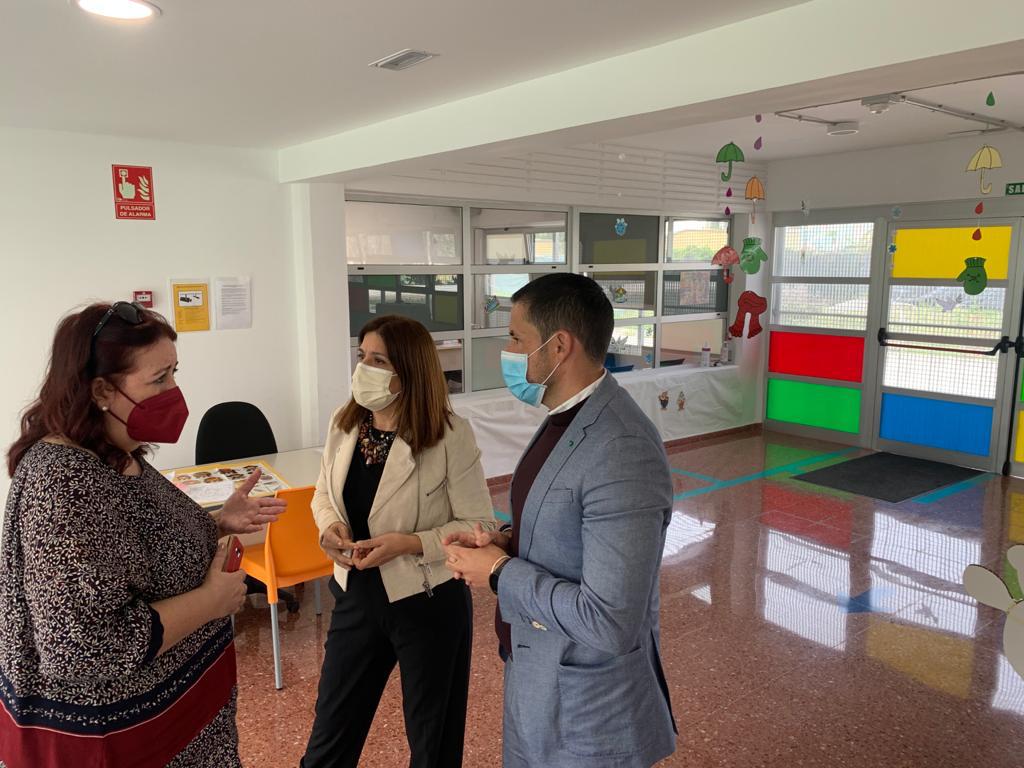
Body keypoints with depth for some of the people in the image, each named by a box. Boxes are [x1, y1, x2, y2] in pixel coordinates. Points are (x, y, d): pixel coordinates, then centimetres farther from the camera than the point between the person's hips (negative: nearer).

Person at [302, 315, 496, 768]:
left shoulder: (449, 435, -20)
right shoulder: (344, 423, -4)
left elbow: (480, 526, -16)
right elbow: (325, 493, 11)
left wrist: (410, 544, -27)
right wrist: (329, 525, -10)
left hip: (428, 605, -4)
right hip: (357, 597, 5)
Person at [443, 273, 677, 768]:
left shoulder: (623, 453, -29)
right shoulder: (565, 418, 1)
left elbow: (607, 624, -30)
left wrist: (500, 572, -20)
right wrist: (508, 542, -3)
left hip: (586, 712, -8)